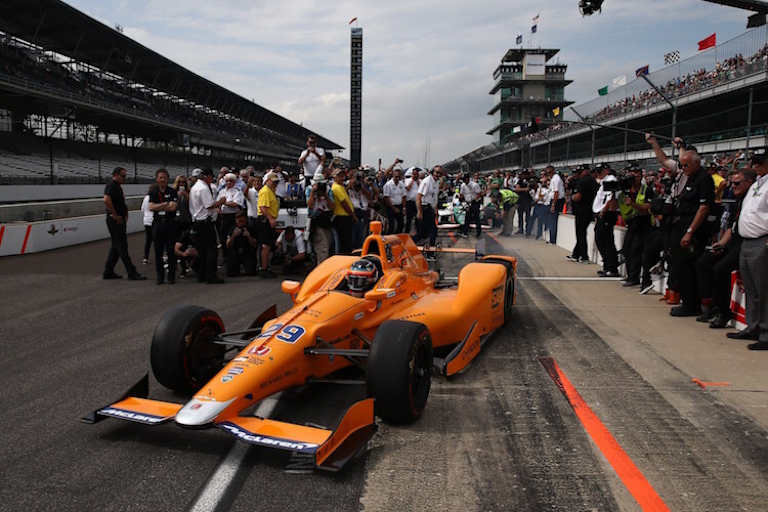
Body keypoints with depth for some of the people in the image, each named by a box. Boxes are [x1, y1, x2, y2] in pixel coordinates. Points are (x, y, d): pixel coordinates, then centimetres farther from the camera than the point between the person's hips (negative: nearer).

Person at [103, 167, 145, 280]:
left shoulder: (117, 186, 18)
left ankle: (108, 272, 20)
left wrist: (125, 214, 19)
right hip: (115, 220, -10)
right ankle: (132, 273, -5)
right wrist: (115, 215, -24)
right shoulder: (111, 186, -13)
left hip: (119, 220, 10)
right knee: (122, 247, -7)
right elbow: (106, 200, -30)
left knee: (116, 246, 14)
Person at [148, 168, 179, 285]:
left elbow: (173, 207, -12)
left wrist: (158, 206, -7)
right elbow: (151, 207, -4)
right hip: (157, 224, 2)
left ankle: (171, 276, 8)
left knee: (171, 251, 0)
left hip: (170, 223, -2)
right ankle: (160, 277, 13)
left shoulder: (172, 191, 1)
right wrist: (165, 204, -11)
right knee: (158, 252, 5)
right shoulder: (153, 192, 9)